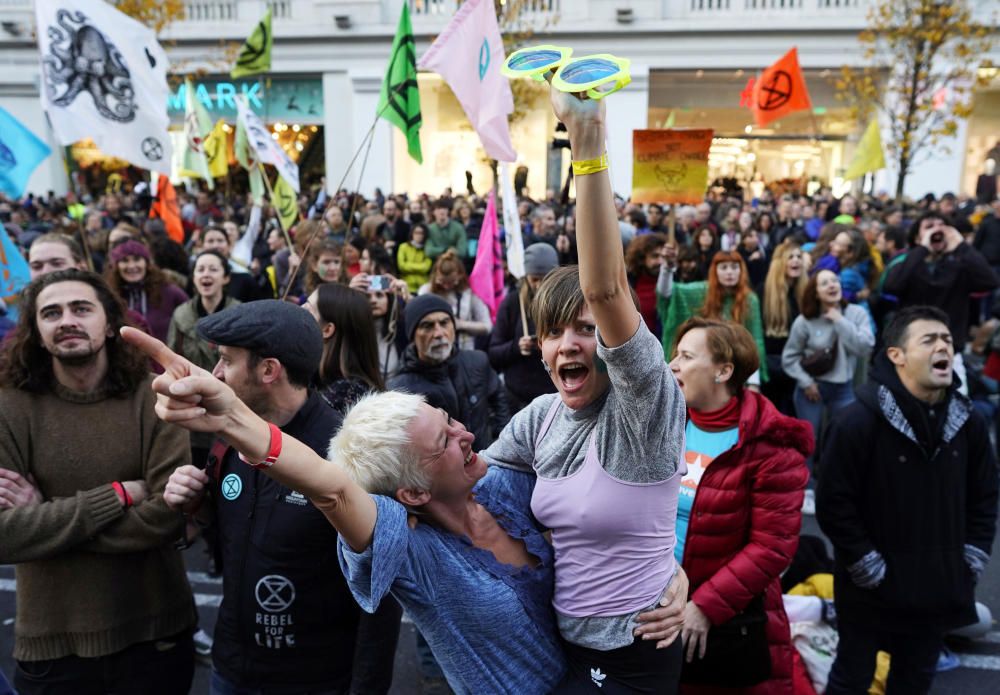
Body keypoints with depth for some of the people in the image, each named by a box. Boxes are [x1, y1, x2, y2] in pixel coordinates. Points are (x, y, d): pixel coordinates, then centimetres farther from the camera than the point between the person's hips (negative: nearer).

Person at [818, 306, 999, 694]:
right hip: (871, 590, -5)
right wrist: (870, 569, -16)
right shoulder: (858, 421, -20)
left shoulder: (969, 421, 0)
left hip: (937, 588, 5)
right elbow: (833, 505, -19)